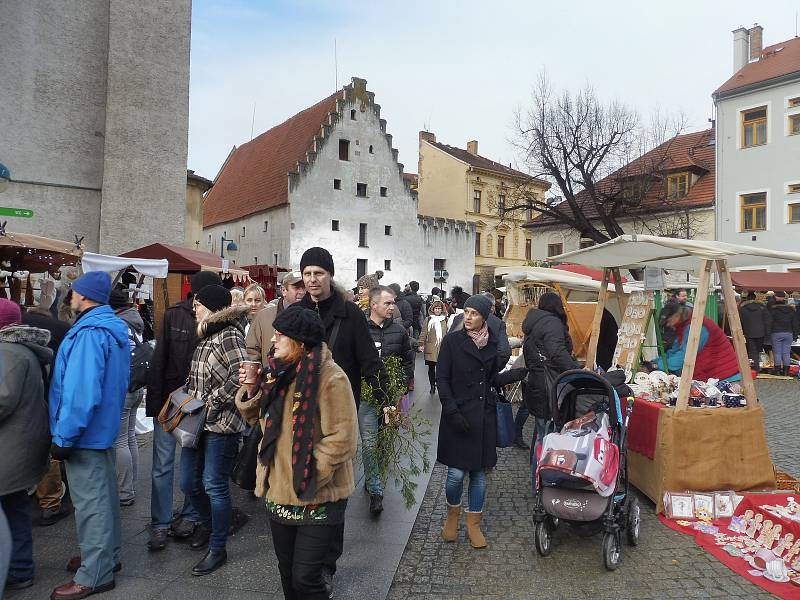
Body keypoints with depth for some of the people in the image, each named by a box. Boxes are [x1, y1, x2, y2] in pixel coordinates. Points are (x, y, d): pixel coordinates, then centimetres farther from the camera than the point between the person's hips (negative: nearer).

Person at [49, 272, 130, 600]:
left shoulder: (89, 333, -23)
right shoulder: (115, 328, 6)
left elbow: (81, 392, -28)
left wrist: (64, 437, -21)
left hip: (85, 432, -9)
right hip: (104, 427, 9)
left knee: (90, 502, 1)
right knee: (103, 495, 19)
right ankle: (106, 555, 34)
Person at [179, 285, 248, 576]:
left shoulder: (229, 335, -15)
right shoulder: (204, 336, 12)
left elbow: (240, 376, -24)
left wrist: (211, 402, -18)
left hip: (221, 423, -8)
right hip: (198, 421, 8)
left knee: (214, 486, 2)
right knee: (188, 482, 16)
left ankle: (217, 548, 19)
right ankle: (207, 523, 43)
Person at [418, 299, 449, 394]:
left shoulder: (445, 320, 8)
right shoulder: (428, 320, 4)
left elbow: (448, 333, 10)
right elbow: (423, 333, 2)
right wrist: (421, 344, -5)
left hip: (443, 348, 0)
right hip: (431, 348, 0)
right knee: (431, 368, 7)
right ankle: (432, 385, 19)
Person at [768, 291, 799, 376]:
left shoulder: (772, 309, -8)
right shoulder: (791, 309, 7)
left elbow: (769, 323, -8)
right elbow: (795, 324, 12)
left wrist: (768, 334, -1)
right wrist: (794, 335, 17)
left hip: (776, 334, -4)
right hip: (788, 333, 4)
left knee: (777, 353, 1)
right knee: (787, 353, 7)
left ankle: (778, 371, 3)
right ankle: (786, 371, 10)